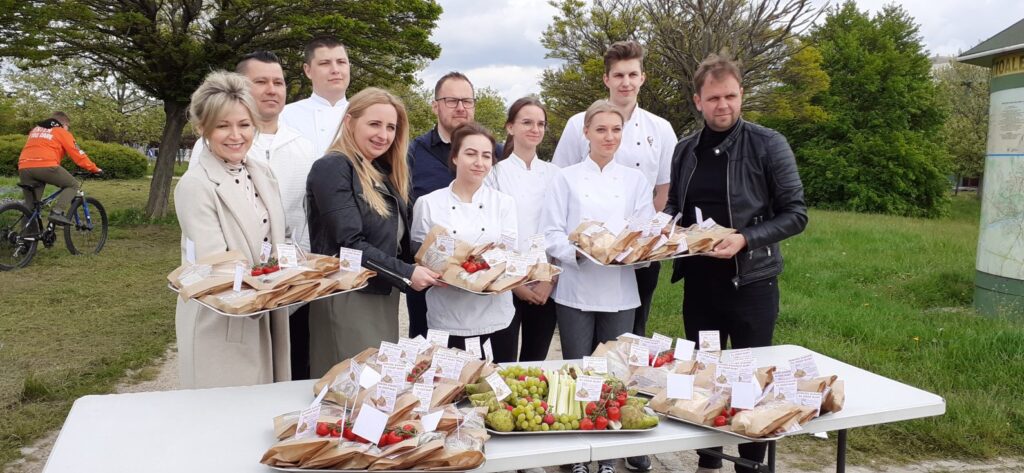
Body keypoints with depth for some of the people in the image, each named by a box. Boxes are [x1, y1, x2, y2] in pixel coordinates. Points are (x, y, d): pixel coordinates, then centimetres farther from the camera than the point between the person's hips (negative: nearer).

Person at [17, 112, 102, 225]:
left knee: (30, 206, 13)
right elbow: (78, 154, 9)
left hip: (24, 167, 6)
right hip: (46, 166, -6)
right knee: (74, 185, 11)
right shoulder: (61, 132, 13)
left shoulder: (35, 129, 32)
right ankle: (58, 212, -9)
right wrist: (94, 169, 17)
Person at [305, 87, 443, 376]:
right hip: (348, 299, -8)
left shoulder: (384, 174, 14)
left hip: (385, 298, 8)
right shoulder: (332, 168, -11)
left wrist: (425, 269, -1)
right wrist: (406, 274, -18)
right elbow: (350, 243, -19)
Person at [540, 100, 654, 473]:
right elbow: (551, 234, -4)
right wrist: (579, 251, -23)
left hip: (620, 292, 2)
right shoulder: (566, 178, 1)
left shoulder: (635, 180, 8)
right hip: (576, 290, -2)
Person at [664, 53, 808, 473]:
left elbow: (795, 214, -9)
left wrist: (745, 240, -22)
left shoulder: (768, 145, -8)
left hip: (751, 281, -4)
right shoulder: (685, 150, 5)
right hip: (698, 281, 5)